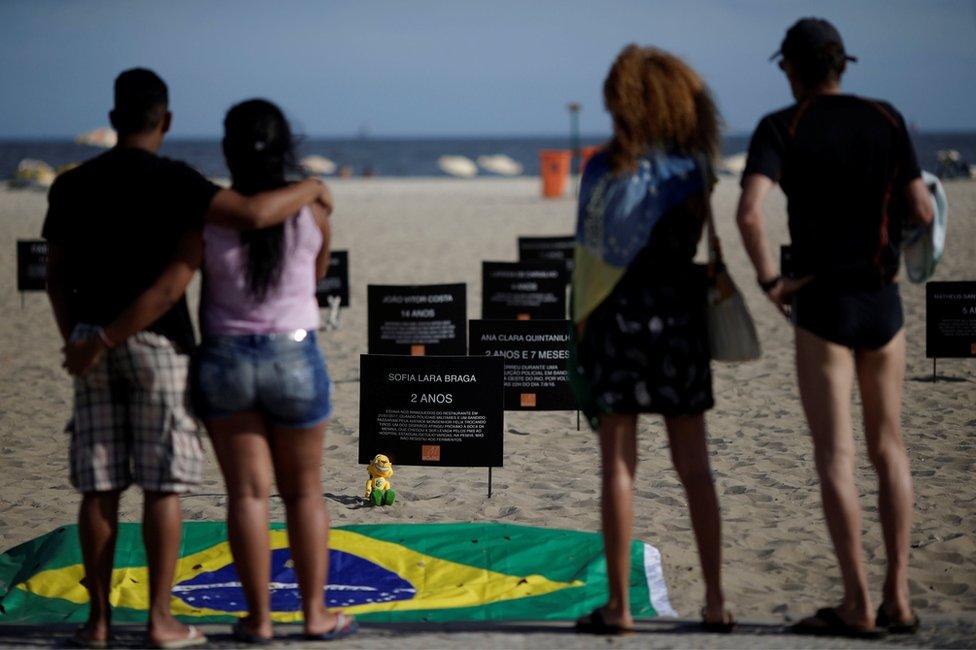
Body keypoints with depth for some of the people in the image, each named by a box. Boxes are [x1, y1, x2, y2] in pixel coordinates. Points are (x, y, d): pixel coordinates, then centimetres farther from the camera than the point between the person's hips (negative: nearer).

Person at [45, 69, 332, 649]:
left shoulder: (72, 186, 5)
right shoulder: (170, 182, -12)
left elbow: (57, 278, 10)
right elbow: (253, 214, -24)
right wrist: (311, 188, -6)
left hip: (93, 340, 4)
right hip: (159, 341, -4)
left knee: (100, 486, 6)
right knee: (163, 485, 1)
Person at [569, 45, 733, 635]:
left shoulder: (605, 169, -6)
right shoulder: (695, 167, 2)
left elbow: (589, 257, -6)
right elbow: (698, 247, 2)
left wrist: (582, 325, 2)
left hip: (618, 319, -2)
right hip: (681, 316, 3)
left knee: (619, 464, 1)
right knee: (694, 465, 8)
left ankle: (619, 605, 1)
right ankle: (717, 601, 7)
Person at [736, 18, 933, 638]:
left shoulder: (779, 127, -7)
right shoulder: (887, 118, 2)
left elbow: (749, 212, -24)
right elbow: (922, 211, 0)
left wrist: (771, 282, -9)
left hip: (823, 308, -4)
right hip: (883, 303, 4)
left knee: (835, 456, -1)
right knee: (888, 448, 13)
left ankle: (857, 606, -3)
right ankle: (898, 597, 9)